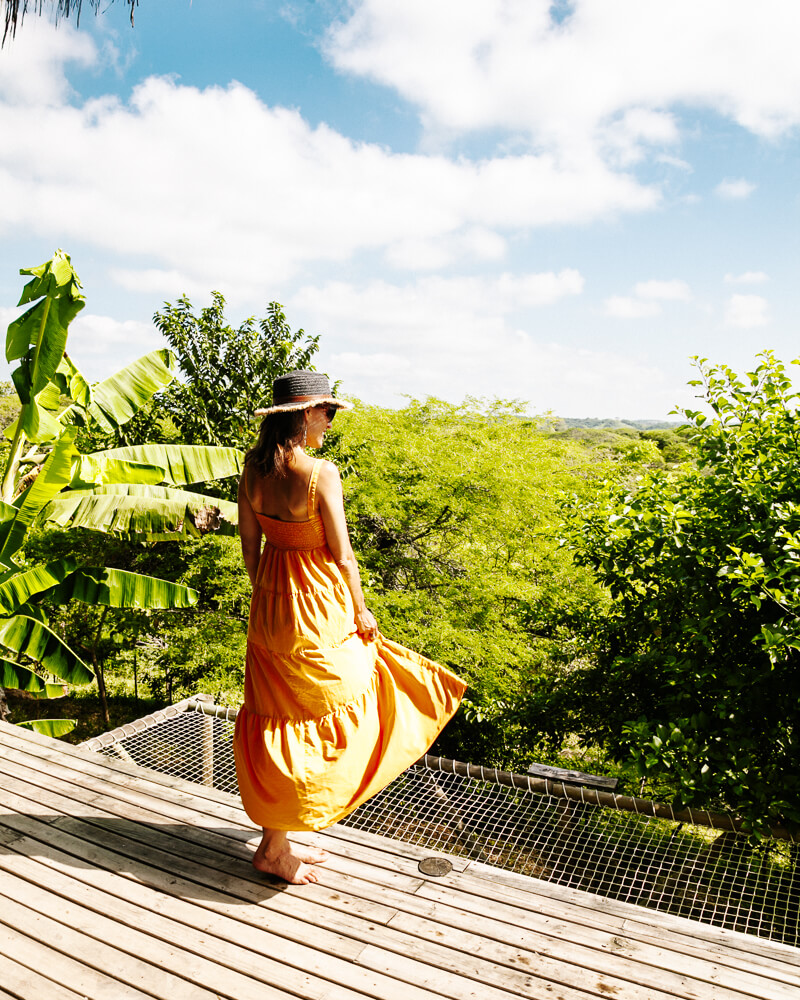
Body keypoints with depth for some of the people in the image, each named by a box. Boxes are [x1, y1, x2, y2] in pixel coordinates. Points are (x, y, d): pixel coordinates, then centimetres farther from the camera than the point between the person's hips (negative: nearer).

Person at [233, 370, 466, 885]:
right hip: (316, 610, -7)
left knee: (279, 718, 18)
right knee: (320, 723, 11)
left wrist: (264, 593, 19)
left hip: (270, 605, 8)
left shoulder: (253, 465, 0)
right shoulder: (320, 472, -20)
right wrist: (361, 611, -2)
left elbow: (249, 541, 7)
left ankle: (280, 837, 33)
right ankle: (274, 847, 22)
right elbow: (341, 554, -15)